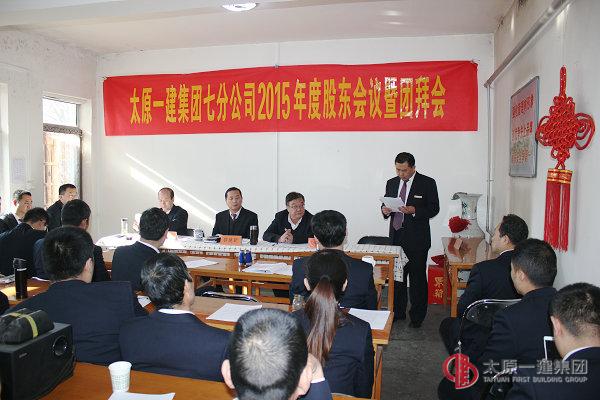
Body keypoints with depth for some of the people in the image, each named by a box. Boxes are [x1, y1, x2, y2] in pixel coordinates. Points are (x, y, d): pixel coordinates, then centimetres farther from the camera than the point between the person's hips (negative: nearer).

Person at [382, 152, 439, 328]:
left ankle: (417, 317, 14)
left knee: (418, 278, 2)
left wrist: (414, 210, -21)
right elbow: (386, 204, 17)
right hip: (396, 237, 5)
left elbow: (434, 208, -6)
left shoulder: (427, 183, -3)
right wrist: (385, 209, -6)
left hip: (417, 239, -5)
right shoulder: (391, 183, 12)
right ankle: (398, 312, 25)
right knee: (397, 276, 12)